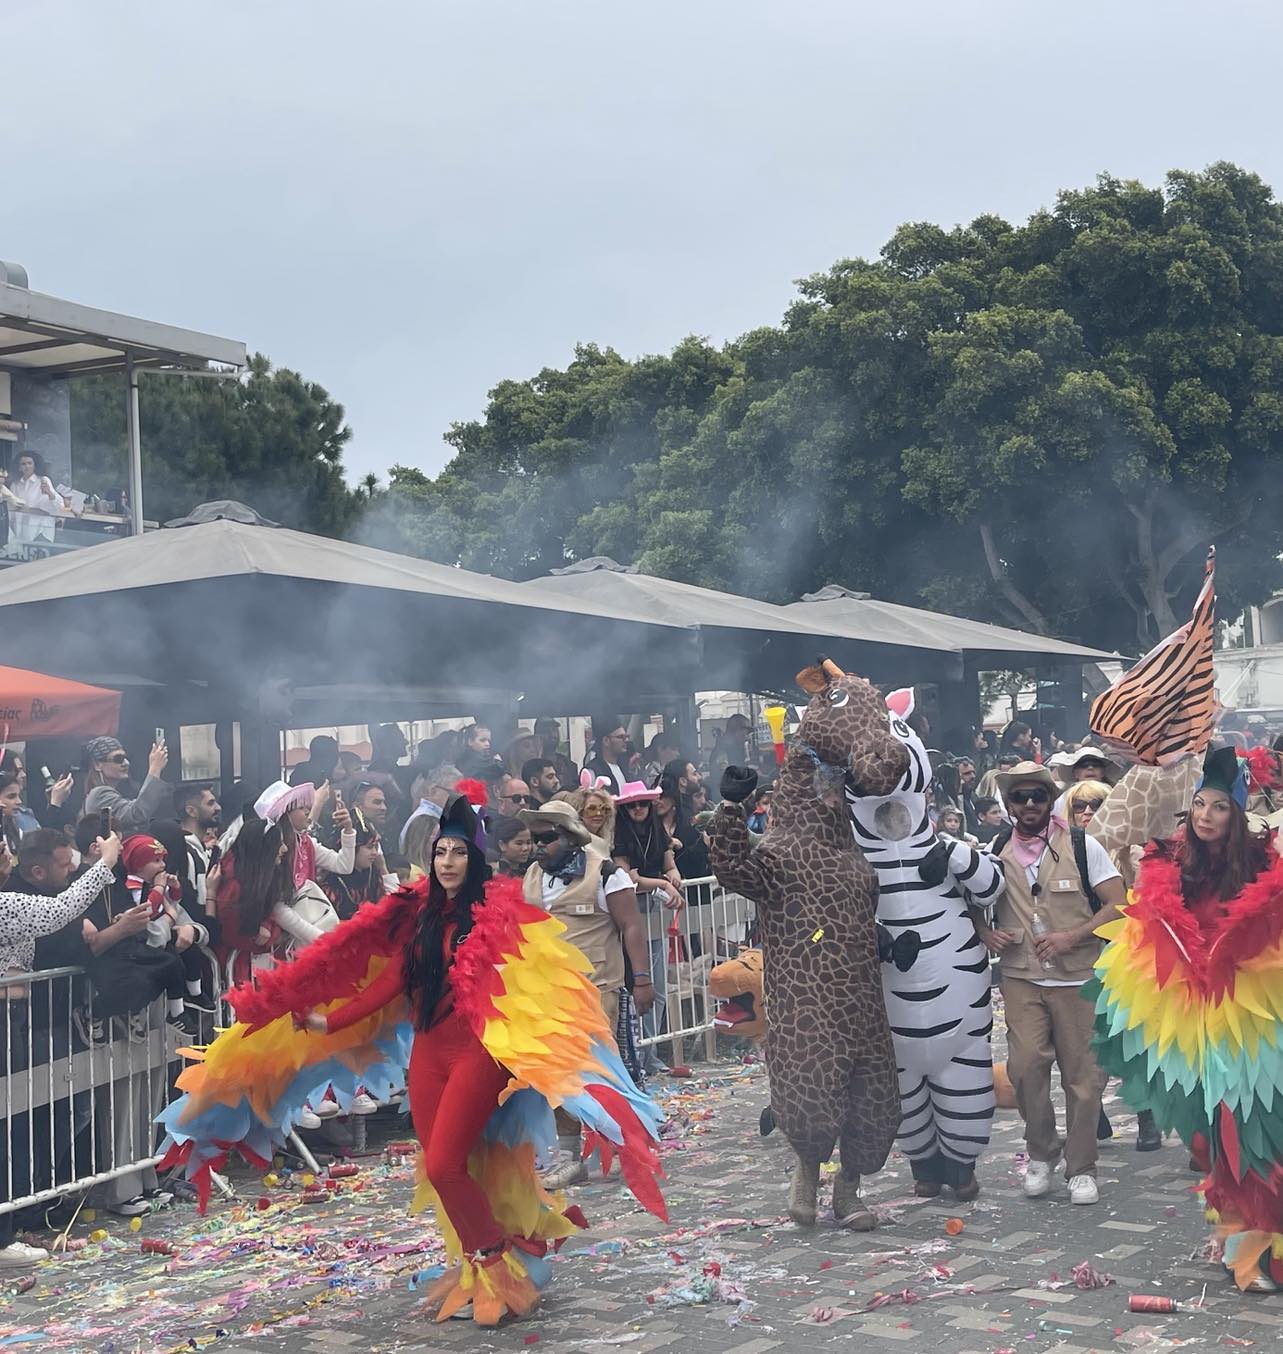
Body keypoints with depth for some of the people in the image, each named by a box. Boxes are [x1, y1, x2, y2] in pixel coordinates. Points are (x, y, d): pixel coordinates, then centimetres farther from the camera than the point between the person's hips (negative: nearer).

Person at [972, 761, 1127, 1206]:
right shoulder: (998, 852, 7)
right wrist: (985, 932, -1)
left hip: (1078, 977, -1)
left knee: (1083, 1074, 1)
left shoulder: (1082, 846, 0)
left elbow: (1118, 905, -4)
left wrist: (1072, 937, -15)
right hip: (1021, 977, 2)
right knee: (1025, 1065, -11)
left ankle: (1081, 1168, 15)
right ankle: (1040, 1153, 10)